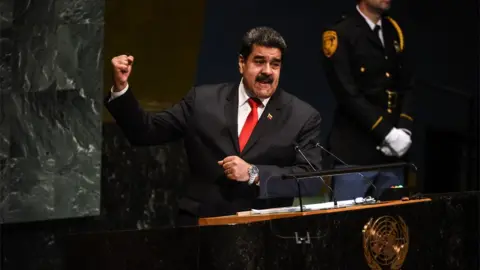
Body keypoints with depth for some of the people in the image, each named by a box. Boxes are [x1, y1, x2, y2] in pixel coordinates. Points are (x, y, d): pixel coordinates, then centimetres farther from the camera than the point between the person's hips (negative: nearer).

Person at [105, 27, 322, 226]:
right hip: (201, 223, 0)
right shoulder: (203, 100, 9)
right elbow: (145, 132, 10)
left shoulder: (304, 117, 4)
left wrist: (254, 173, -14)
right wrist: (121, 87, -3)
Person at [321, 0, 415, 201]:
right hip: (355, 151, -6)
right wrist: (387, 133, -15)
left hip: (392, 152, 6)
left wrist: (404, 129, -5)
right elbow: (348, 94, -14)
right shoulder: (339, 35, -8)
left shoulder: (394, 31, 12)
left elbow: (407, 86, 11)